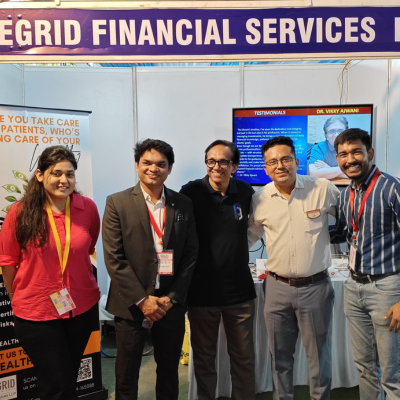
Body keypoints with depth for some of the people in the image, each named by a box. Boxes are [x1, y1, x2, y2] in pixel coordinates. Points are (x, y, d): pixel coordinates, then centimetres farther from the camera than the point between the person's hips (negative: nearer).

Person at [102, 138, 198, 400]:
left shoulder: (184, 205, 2)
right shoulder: (117, 203, -6)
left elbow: (191, 255, 2)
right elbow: (114, 258, -9)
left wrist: (171, 297, -6)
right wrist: (142, 299, -12)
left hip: (171, 304, 2)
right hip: (131, 304, -2)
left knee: (169, 370, 19)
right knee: (127, 374, 15)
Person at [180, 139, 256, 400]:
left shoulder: (246, 191, -1)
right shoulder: (191, 192, -11)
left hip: (240, 290, 2)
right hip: (202, 291, -2)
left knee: (244, 357, 16)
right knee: (204, 357, 16)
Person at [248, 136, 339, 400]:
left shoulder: (324, 189, -9)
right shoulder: (260, 200, -2)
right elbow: (251, 235, 14)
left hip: (315, 286, -2)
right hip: (277, 287, 2)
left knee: (319, 356, 14)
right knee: (280, 356, 18)